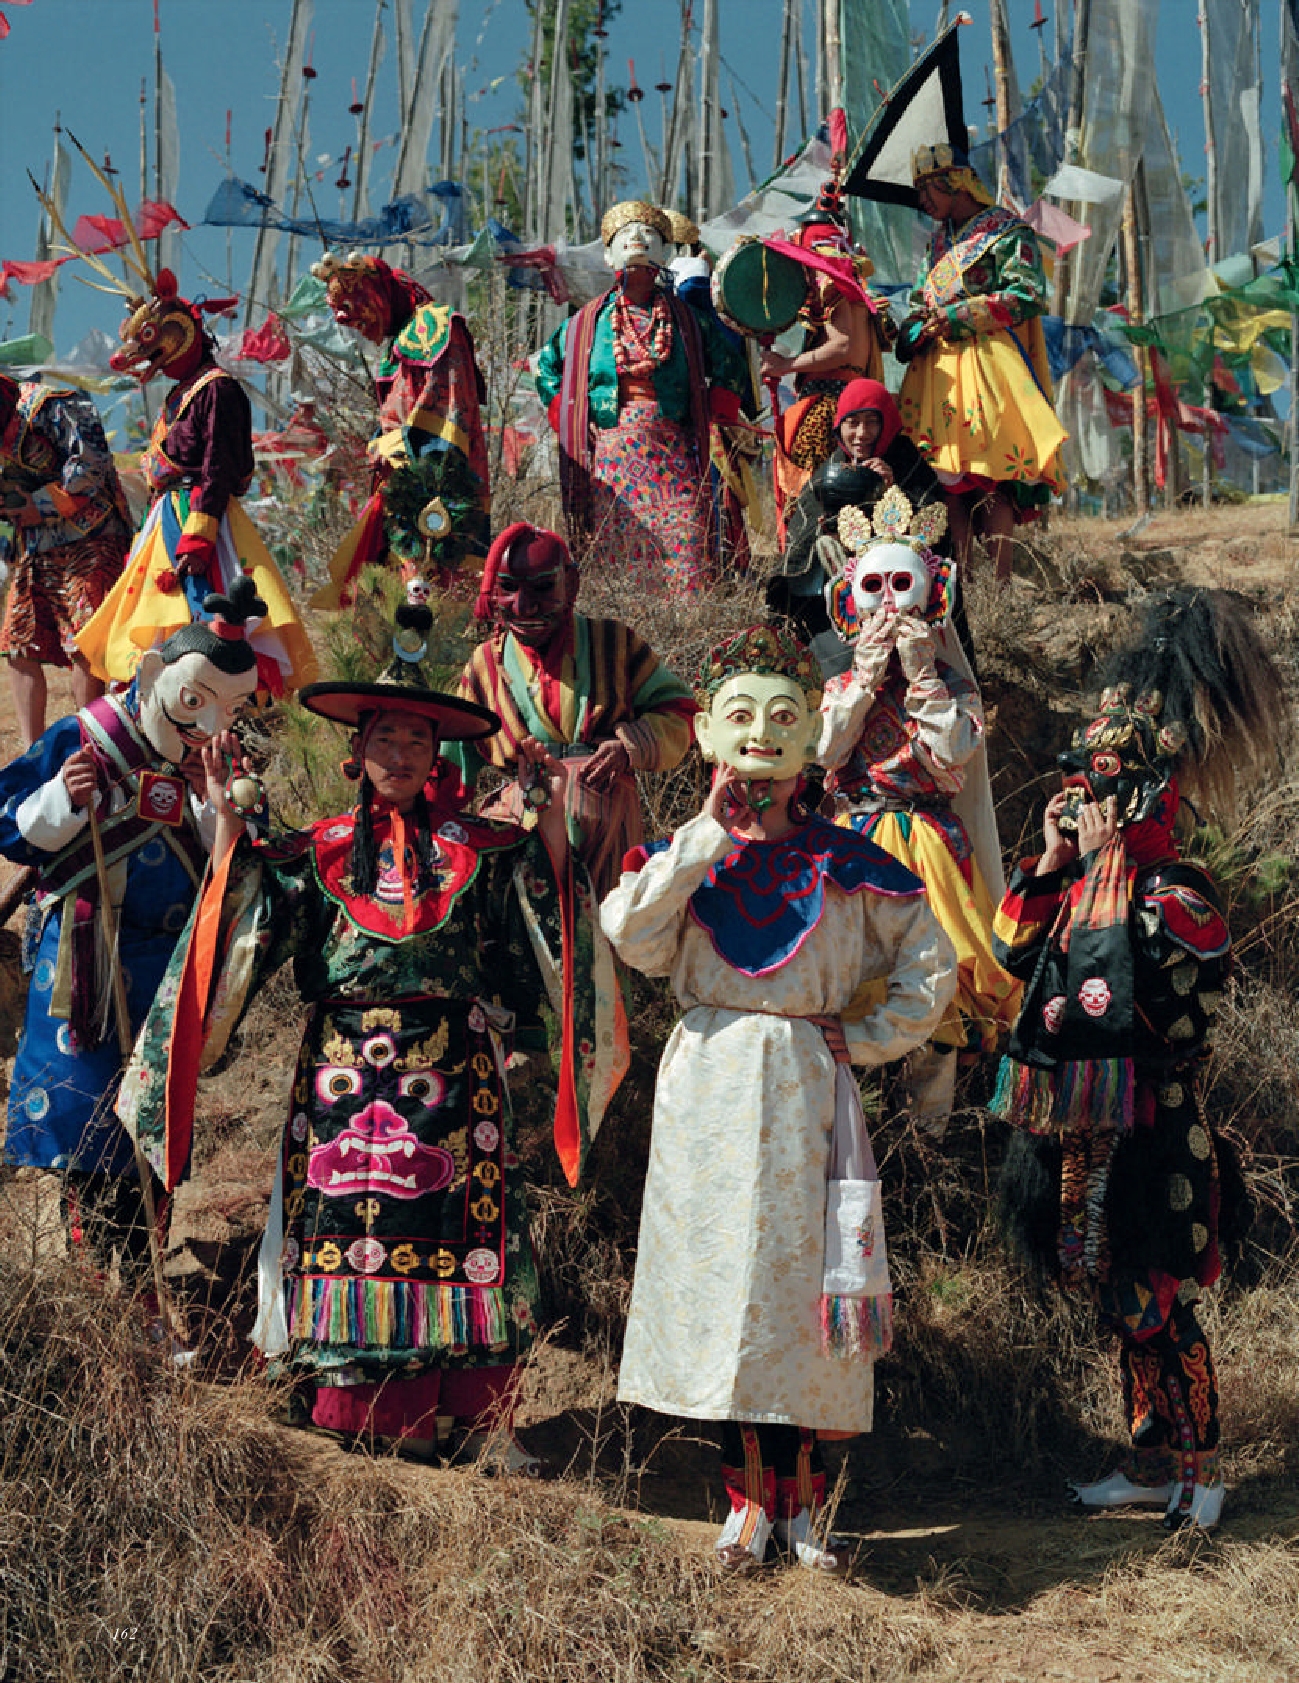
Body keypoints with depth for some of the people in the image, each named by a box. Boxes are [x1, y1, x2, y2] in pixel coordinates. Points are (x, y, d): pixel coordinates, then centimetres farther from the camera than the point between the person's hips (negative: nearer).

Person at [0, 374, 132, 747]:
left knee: (83, 646, -13)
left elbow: (89, 464, -20)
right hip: (31, 551, 9)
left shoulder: (53, 406, -8)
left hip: (87, 539, -8)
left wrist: (43, 505, -14)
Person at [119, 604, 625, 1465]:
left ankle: (484, 1411, 8)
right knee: (354, 1216, 0)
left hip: (453, 1070, -1)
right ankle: (394, 1416, 11)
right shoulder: (318, 851, 9)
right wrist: (228, 825, -4)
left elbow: (547, 894, 0)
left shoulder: (476, 848, 8)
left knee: (458, 1220, -2)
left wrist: (554, 815, -9)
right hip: (347, 1069, 1)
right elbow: (241, 919, 2)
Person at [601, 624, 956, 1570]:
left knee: (802, 1282, 2)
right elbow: (630, 937, -16)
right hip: (709, 1092, 1)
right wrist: (709, 834, -13)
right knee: (720, 1280, 3)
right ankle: (750, 1499, 15)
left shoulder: (843, 865, 2)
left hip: (806, 1092, -1)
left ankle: (800, 1498, 15)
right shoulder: (684, 854, 4)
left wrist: (859, 1037, -1)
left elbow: (932, 966, 7)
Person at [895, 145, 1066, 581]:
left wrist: (958, 316, -11)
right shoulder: (938, 242, 25)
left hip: (987, 364, -6)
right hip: (938, 370, 6)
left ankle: (1000, 583, -17)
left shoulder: (1006, 230, 3)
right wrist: (915, 330, 1)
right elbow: (920, 304, 26)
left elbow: (1028, 296, -8)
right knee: (946, 472, -4)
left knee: (990, 476, -15)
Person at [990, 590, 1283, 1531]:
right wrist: (1050, 863, -1)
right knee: (1122, 1299, 15)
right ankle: (1152, 1463, 27)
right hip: (1080, 1120, 7)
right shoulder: (1083, 876, 9)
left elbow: (1151, 994, -25)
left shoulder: (1178, 890, -13)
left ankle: (1196, 1471, 16)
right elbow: (1015, 952, 8)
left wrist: (1112, 873, -22)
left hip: (1148, 1125, -7)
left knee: (1155, 1301, 0)